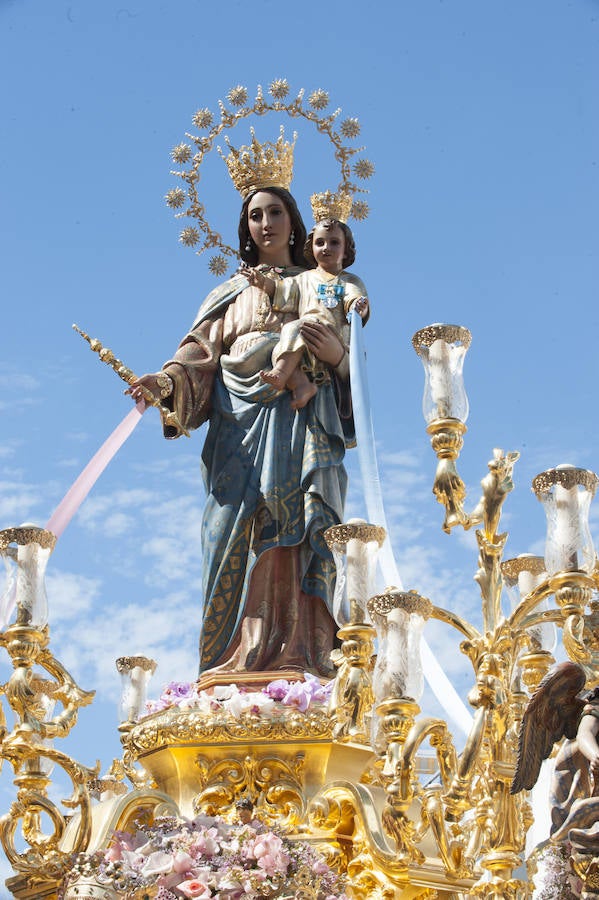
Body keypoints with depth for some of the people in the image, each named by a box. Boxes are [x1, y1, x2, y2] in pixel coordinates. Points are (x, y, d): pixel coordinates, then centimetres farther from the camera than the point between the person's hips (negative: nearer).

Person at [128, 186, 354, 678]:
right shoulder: (230, 294, 25)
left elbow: (351, 359, 15)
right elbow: (200, 354, 11)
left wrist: (338, 356, -8)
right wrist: (166, 382, -10)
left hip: (300, 424, -1)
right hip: (240, 424, 1)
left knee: (298, 532, -17)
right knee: (239, 534, -13)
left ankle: (297, 654, -24)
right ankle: (238, 660, -19)